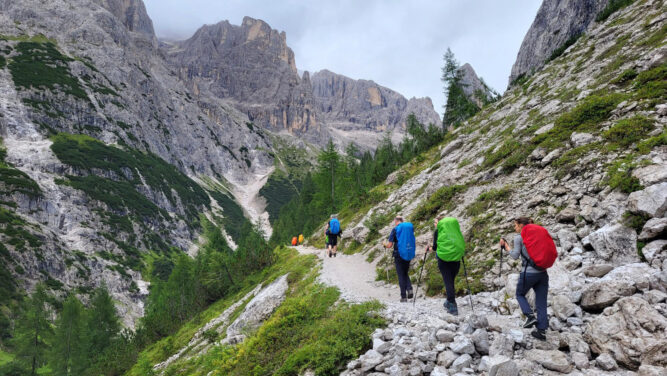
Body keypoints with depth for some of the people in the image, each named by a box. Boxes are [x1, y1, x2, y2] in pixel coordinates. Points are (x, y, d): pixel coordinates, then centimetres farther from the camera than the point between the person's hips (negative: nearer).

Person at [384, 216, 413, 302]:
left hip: (399, 255, -4)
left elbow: (389, 245, -10)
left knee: (401, 275, 6)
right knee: (405, 273, 20)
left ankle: (404, 296, 6)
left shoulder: (395, 229, -9)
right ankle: (409, 289, -2)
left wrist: (385, 244, 11)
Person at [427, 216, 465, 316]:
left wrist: (429, 249, 18)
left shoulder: (437, 231, 1)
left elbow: (435, 247, -2)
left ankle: (453, 307, -8)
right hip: (456, 258, 4)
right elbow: (462, 243, 10)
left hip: (444, 258, -4)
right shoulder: (456, 229, 12)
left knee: (448, 282, -2)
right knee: (451, 281, 17)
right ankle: (449, 302, 26)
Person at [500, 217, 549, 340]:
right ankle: (541, 330, 6)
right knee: (541, 303, 9)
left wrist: (505, 245, 6)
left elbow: (515, 256, -6)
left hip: (529, 273, -5)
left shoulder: (519, 237, -3)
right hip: (543, 272, 5)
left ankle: (530, 315, -1)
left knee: (520, 294, 20)